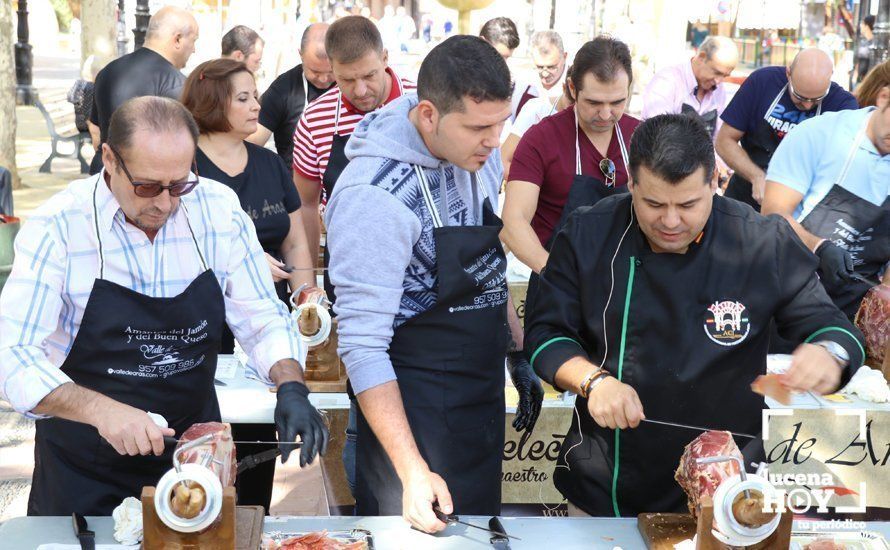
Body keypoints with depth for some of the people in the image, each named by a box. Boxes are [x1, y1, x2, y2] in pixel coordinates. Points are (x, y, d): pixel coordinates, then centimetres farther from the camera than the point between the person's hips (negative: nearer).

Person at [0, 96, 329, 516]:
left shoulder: (219, 209, -8)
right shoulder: (58, 227, -17)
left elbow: (262, 318, -2)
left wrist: (291, 387, -22)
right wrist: (100, 410, -39)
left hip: (194, 458, 3)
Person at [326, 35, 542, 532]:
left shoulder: (478, 152, -3)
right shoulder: (375, 194, -26)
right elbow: (362, 345, -26)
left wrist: (519, 358, 13)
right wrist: (413, 472, -29)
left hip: (485, 397, 7)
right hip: (415, 407, -7)